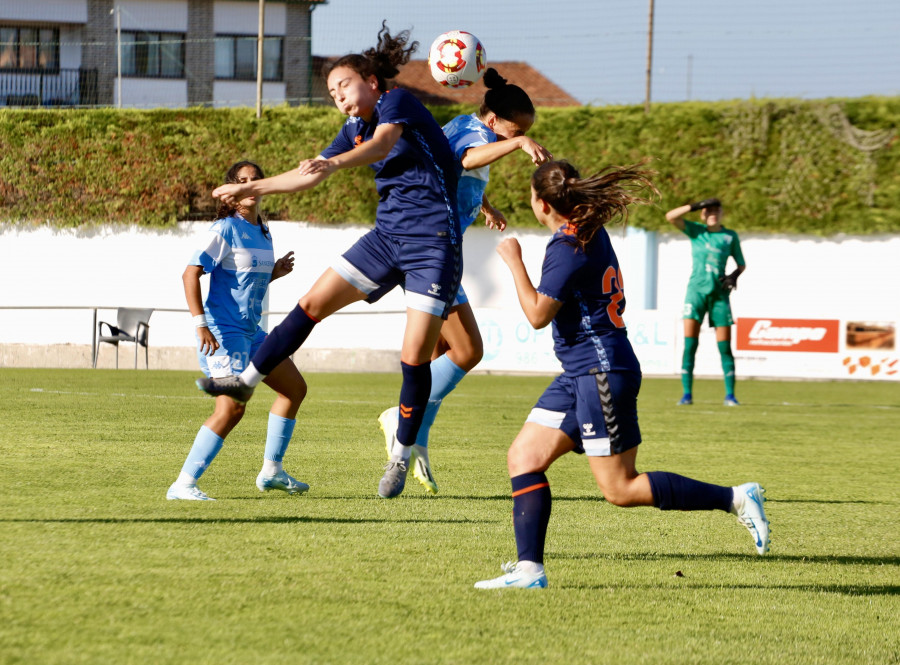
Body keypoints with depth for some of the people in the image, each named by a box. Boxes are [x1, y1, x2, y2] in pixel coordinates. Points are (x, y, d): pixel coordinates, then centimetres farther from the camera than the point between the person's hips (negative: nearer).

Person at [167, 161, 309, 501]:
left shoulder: (262, 232, 14)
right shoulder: (225, 229, -12)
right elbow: (191, 273, -20)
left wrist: (275, 273, 6)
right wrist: (200, 323, -29)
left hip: (250, 332, 9)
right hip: (223, 331, -9)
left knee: (295, 388, 15)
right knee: (231, 408, -21)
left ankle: (271, 471, 23)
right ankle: (183, 484, -20)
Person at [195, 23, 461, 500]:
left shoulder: (397, 102, -8)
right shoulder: (354, 130, 14)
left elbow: (383, 143, -30)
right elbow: (307, 177, 24)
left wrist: (334, 163, -48)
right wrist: (251, 188, 22)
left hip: (434, 242, -8)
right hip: (388, 236, 8)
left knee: (415, 357, -8)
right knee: (313, 303, 3)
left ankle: (402, 456, 5)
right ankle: (246, 380, 13)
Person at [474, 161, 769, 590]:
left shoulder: (568, 248, -18)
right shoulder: (590, 231, 9)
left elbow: (538, 314, -21)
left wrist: (514, 261, -10)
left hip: (602, 372, -10)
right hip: (580, 374, 10)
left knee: (620, 489, -7)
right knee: (523, 457, 4)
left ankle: (735, 499, -3)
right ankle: (529, 569, -1)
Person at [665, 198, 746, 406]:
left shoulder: (730, 236, 8)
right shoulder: (696, 231, 7)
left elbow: (742, 264, 15)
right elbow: (671, 216, -4)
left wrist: (735, 275, -6)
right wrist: (697, 206, -10)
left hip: (719, 293, 0)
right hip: (696, 289, 0)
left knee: (725, 347, -3)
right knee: (690, 343, -8)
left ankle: (730, 395, 2)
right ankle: (687, 393, -5)